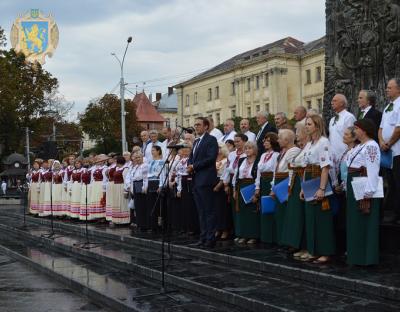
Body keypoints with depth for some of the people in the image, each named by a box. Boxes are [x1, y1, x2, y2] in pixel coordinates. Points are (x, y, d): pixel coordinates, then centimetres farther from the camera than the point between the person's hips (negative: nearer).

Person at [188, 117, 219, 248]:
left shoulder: (211, 140, -6)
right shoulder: (196, 142, 21)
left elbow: (211, 158, -16)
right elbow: (191, 157, 22)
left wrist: (194, 166, -14)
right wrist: (189, 167, 0)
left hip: (205, 179, -9)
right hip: (196, 180, 9)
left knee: (209, 210, -6)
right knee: (201, 211, 11)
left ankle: (210, 238, -3)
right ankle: (203, 237, 16)